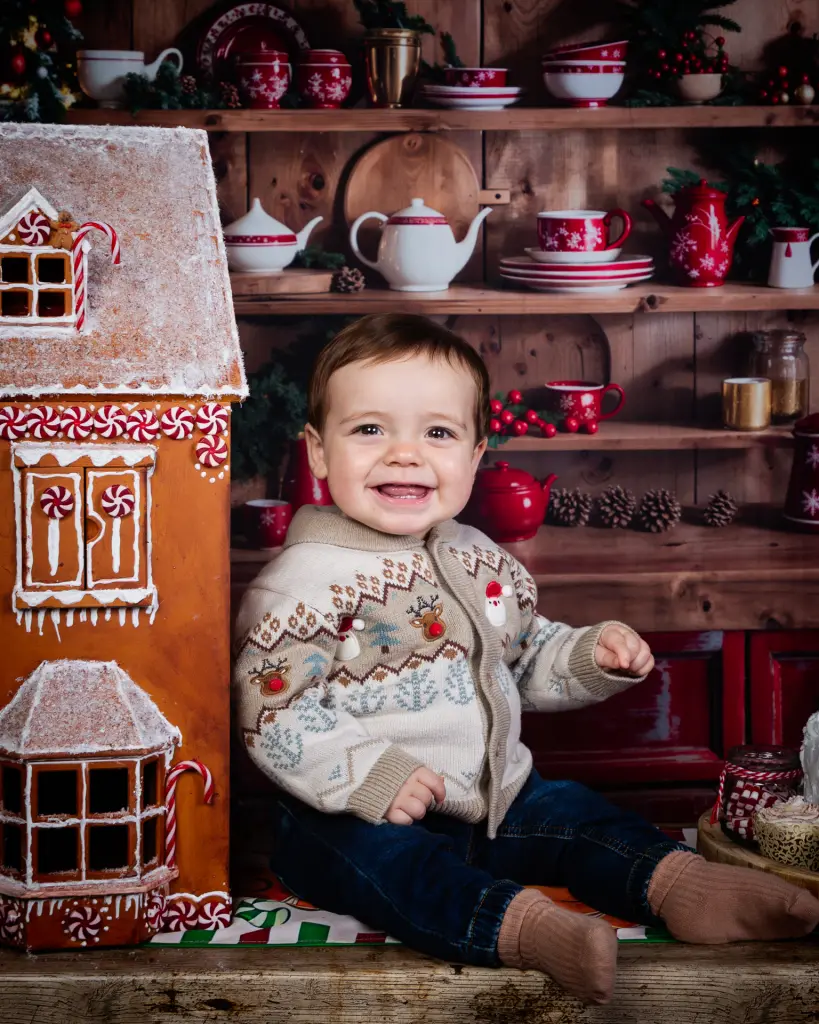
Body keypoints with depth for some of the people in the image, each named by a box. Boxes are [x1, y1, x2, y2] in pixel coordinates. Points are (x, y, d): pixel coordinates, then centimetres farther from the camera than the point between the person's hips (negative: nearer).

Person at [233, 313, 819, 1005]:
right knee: (382, 859, -35)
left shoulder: (482, 564, 10)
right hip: (355, 819, -8)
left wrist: (592, 658, 2)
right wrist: (366, 777, -27)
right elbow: (269, 713, -18)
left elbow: (529, 662, 23)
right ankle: (524, 926, -54)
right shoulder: (310, 582, -13)